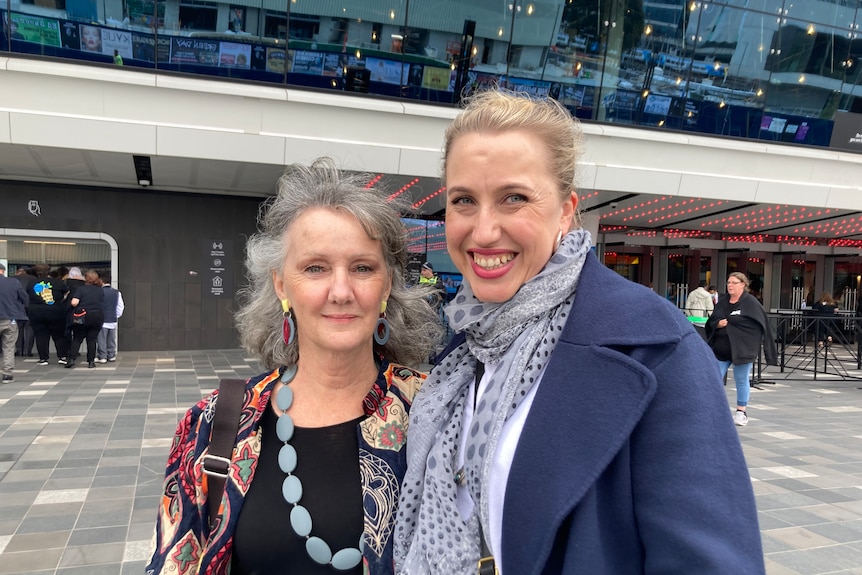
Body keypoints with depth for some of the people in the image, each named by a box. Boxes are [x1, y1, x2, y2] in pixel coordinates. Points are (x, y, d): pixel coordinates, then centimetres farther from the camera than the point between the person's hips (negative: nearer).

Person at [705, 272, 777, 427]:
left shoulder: (751, 303, -6)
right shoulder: (722, 301, 9)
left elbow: (762, 325, -8)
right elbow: (711, 321, 12)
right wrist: (718, 324, -8)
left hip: (742, 349, -4)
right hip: (721, 348, 5)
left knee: (742, 381, 7)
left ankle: (741, 412, 21)